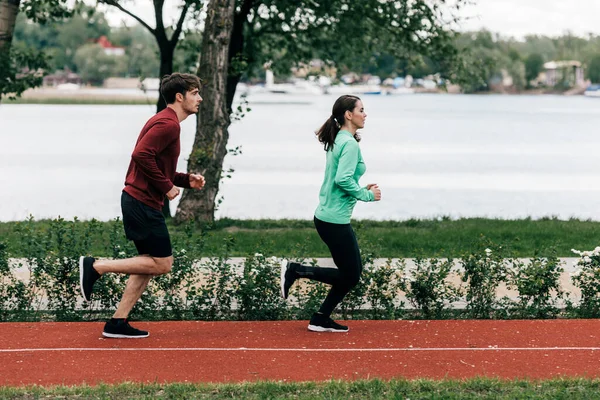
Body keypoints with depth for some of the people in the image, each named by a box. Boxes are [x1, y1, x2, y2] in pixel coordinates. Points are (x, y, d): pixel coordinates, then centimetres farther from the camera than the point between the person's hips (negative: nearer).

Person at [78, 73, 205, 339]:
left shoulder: (166, 122, 19)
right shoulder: (168, 124, -14)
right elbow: (141, 155, -26)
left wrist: (187, 180, 11)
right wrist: (167, 187, -18)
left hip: (138, 202, 11)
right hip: (143, 203, -11)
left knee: (150, 263, 11)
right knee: (162, 264, -6)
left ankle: (117, 324, 11)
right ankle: (96, 267, -5)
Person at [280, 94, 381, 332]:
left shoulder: (337, 141, 14)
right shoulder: (350, 144, -16)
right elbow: (343, 179, -27)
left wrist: (361, 189, 12)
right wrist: (367, 195, -15)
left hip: (327, 217, 10)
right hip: (335, 221, -10)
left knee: (352, 272, 15)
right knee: (350, 275, -1)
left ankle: (321, 320, 18)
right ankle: (295, 270, -1)